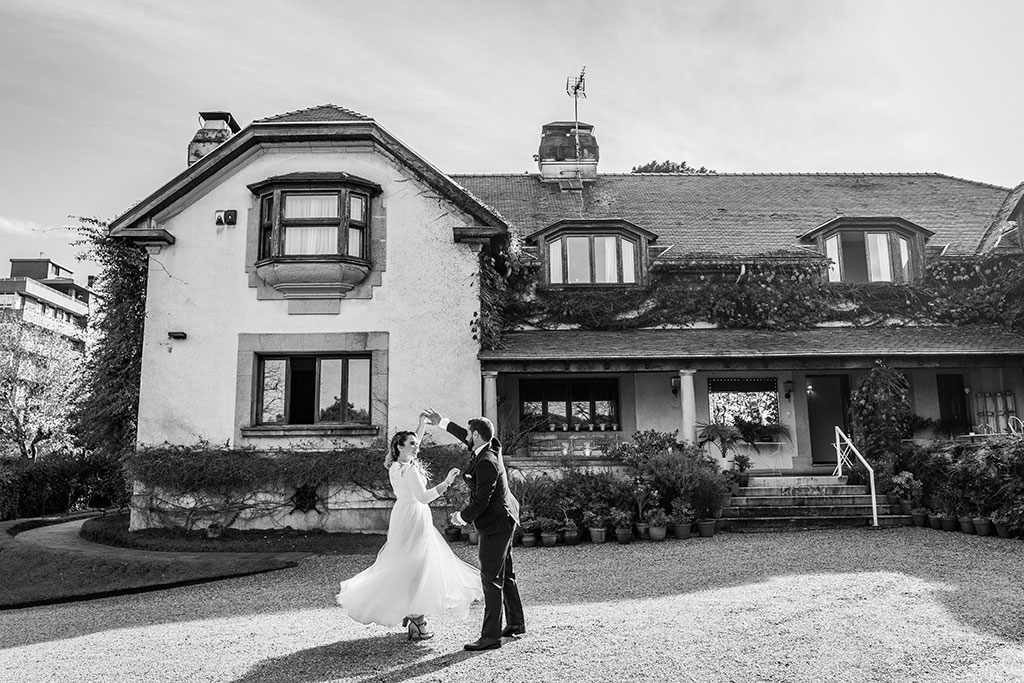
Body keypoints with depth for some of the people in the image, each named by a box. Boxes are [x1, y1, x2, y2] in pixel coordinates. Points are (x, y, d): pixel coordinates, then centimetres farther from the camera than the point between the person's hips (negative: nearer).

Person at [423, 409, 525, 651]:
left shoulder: (487, 463, -26)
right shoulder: (492, 447, 2)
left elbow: (481, 502, -25)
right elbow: (467, 438, 22)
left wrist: (462, 516, -8)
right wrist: (442, 423, 28)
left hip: (496, 524, -11)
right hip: (502, 520, 11)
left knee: (491, 578, -6)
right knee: (505, 574, 19)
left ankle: (491, 636, -1)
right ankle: (516, 623, 31)